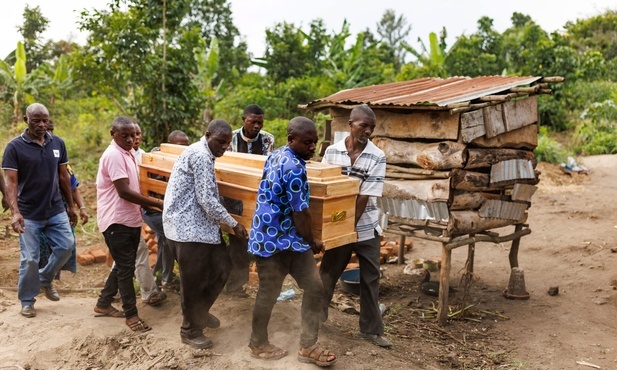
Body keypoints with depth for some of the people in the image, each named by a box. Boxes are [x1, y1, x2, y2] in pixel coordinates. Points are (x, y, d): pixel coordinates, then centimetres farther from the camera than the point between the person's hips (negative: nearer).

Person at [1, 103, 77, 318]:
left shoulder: (58, 143, 3)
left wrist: (71, 206, 12)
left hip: (56, 210, 3)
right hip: (29, 214, -3)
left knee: (66, 246, 0)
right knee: (30, 259, 2)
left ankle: (46, 279, 27)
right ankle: (27, 301, 21)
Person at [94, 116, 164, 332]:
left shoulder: (128, 153, 12)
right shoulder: (114, 155, -18)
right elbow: (124, 191, -24)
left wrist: (145, 206, 10)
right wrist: (158, 204, -23)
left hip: (130, 219, 9)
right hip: (116, 221, -9)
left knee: (124, 266, 18)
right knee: (126, 268, -1)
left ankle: (103, 304, 33)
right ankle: (131, 315, 10)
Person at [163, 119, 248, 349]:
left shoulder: (205, 155, 15)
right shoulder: (200, 155, -17)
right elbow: (207, 200, -21)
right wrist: (234, 224, -13)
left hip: (200, 223, 10)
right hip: (187, 226, -10)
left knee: (221, 268, 14)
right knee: (193, 280, 2)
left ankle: (200, 311, 33)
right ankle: (191, 331, 19)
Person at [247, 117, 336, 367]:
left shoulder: (277, 155, 8)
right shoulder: (294, 168, -23)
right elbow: (301, 213, -20)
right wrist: (311, 241, -3)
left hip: (289, 237, 10)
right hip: (274, 239, -10)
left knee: (314, 287, 9)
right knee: (269, 294, 9)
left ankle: (308, 346, 20)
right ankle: (258, 345, 31)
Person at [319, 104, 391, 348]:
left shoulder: (377, 157, -11)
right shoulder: (332, 152, -5)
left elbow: (364, 197, -13)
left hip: (366, 228, -1)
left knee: (370, 278, 8)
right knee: (327, 273, 14)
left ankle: (371, 329, 23)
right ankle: (316, 316, 37)